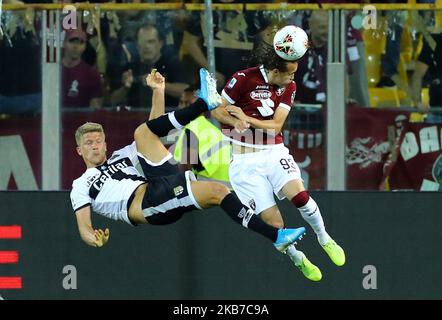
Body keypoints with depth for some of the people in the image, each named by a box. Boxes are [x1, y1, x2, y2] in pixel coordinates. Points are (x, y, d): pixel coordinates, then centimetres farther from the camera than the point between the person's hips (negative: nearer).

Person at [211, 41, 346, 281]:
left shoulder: (289, 87, 3)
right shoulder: (243, 80, -12)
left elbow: (276, 126, -2)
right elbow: (216, 111, -5)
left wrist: (247, 119, -16)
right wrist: (237, 123, -23)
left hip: (274, 152, 3)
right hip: (244, 160, -3)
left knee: (299, 194, -25)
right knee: (272, 221, -11)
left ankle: (324, 239, 1)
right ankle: (298, 259, 15)